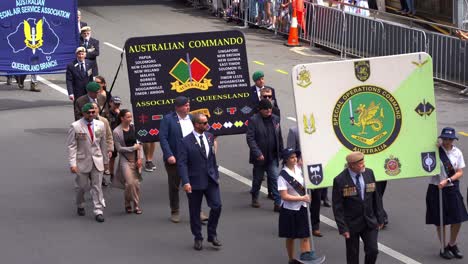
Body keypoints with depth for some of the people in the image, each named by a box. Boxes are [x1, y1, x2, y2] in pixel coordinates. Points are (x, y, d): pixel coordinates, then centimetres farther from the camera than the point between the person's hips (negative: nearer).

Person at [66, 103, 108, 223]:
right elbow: (71, 146, -10)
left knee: (97, 186, 1)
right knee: (82, 186, 8)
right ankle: (80, 206, 33)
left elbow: (103, 144, 11)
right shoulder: (75, 127, -9)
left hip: (97, 160, 3)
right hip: (82, 161, -3)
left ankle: (98, 211, 4)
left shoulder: (100, 125, 3)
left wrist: (105, 160, 14)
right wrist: (72, 163, -16)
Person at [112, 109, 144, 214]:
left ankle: (136, 205, 13)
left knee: (136, 183, 2)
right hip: (125, 159, -4)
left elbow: (139, 143, 7)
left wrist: (140, 158, -2)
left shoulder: (134, 128, 3)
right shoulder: (117, 132, -9)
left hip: (136, 159, 4)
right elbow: (119, 148, -8)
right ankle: (127, 204, 7)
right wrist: (133, 148, -11)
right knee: (130, 183, -13)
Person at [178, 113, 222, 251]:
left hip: (211, 180, 4)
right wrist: (186, 182, -22)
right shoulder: (186, 142, -11)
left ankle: (212, 234, 13)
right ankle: (198, 238, 22)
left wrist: (216, 174, 14)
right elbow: (182, 164, -14)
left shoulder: (210, 137, 6)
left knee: (216, 206, -5)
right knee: (195, 211, 7)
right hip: (195, 182, -4)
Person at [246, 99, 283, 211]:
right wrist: (258, 153, -22)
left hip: (272, 156, 3)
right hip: (260, 156, -3)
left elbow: (279, 137, 12)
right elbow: (250, 138, -14)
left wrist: (281, 152, 8)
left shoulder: (275, 119, 5)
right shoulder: (254, 120, -10)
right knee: (258, 178, 12)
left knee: (275, 179, -4)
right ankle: (255, 199, 32)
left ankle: (278, 203, -6)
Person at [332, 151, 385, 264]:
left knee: (373, 250, -4)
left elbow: (376, 197, 5)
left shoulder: (369, 173, -2)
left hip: (370, 222, 3)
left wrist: (380, 218, 6)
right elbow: (337, 207, -12)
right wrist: (343, 228, -15)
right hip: (352, 224, -3)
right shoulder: (340, 180, -15)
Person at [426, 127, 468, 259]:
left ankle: (452, 245, 27)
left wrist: (447, 180, -15)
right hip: (436, 189, -3)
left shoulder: (457, 152, 1)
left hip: (452, 189, 3)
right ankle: (444, 248, 21)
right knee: (440, 221, 5)